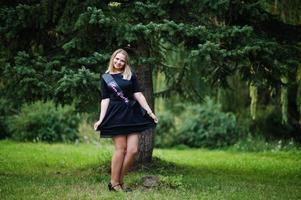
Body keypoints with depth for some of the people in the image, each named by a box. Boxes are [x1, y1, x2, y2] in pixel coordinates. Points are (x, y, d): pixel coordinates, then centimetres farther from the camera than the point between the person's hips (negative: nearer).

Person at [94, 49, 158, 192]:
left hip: (132, 114, 3)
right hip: (115, 115, -3)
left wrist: (150, 111, 0)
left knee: (133, 150, -6)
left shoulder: (130, 76, 13)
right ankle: (114, 183, -1)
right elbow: (105, 99, 4)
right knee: (121, 148, -9)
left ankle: (119, 180, 5)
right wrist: (101, 119, -7)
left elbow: (138, 94, 8)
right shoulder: (105, 77, 8)